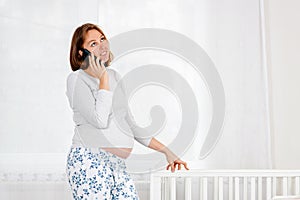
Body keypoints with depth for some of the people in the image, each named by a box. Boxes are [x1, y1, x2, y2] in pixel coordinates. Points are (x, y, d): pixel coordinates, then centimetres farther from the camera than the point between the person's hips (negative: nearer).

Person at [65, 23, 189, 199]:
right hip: (89, 163, -6)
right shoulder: (77, 79, -2)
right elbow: (100, 120, -17)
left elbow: (130, 124, 22)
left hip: (118, 165, 7)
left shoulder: (114, 76, 18)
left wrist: (166, 151, 20)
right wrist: (103, 78, -9)